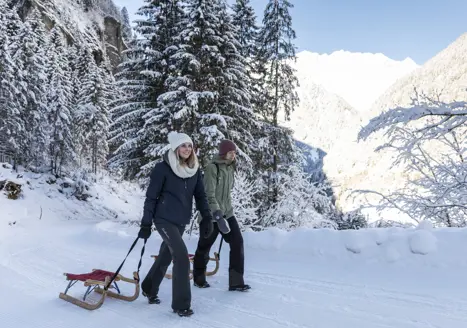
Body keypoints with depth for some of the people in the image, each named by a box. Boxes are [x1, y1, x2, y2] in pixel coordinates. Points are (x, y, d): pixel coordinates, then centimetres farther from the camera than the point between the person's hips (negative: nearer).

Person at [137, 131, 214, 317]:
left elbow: (200, 195, 8)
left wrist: (206, 217, -2)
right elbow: (151, 196, -8)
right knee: (182, 257, -14)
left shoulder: (195, 169, 4)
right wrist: (146, 223, -8)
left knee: (166, 256, 18)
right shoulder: (162, 168, -11)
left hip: (181, 221, 6)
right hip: (164, 219, -6)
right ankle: (181, 304, -2)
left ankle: (149, 289, 41)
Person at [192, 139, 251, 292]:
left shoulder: (230, 168, 8)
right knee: (204, 247, 9)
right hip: (211, 215, -6)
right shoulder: (212, 168, -15)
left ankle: (236, 282, 2)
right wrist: (217, 213, -31)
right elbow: (209, 194, -22)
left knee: (238, 243, -5)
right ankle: (199, 279, 31)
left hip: (227, 213, 7)